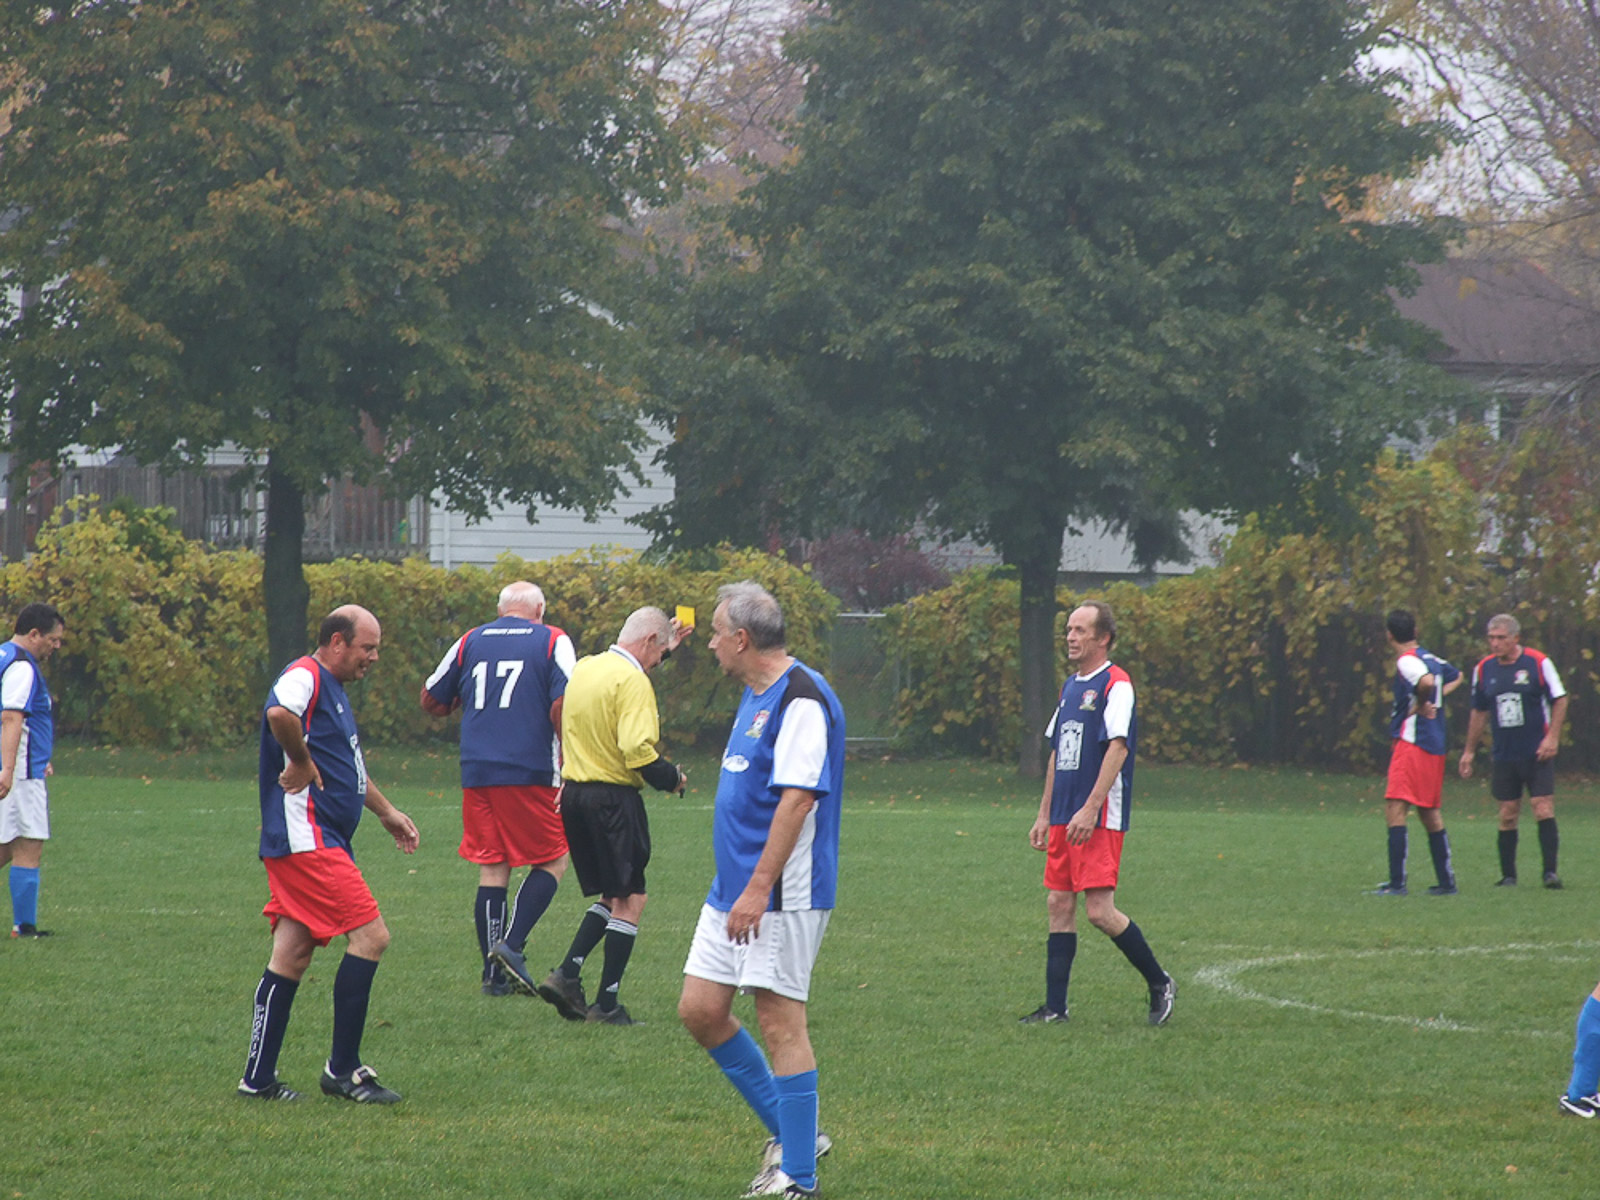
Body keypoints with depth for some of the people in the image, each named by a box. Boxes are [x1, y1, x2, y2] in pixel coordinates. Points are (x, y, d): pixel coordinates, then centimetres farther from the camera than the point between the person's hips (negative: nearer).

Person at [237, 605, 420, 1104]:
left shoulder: (332, 689, 22)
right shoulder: (305, 678, -11)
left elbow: (348, 765, 37)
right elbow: (279, 713, -36)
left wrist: (385, 811, 42)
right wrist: (301, 763, -22)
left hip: (323, 840, 10)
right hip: (307, 837, -10)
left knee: (291, 958, 10)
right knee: (370, 935, -11)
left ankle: (258, 1077, 12)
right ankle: (343, 1069, -7)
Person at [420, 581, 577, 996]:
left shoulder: (470, 642, 12)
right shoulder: (552, 641, 1)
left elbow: (431, 701, 18)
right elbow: (563, 707, -11)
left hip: (477, 772, 4)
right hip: (532, 772, -4)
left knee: (492, 868, 8)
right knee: (552, 860, 9)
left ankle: (494, 974, 6)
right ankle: (512, 944, -8)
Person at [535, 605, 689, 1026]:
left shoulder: (585, 668, 13)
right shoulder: (631, 680, -15)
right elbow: (637, 751, -23)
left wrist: (667, 645, 43)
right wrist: (672, 778, -7)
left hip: (573, 793, 9)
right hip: (613, 797, -9)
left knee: (611, 896, 18)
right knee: (630, 898, 0)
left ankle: (567, 975, 4)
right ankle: (606, 1003, -2)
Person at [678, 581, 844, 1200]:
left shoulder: (802, 698, -16)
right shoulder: (755, 694, 16)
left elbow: (797, 799, -22)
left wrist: (759, 888, -26)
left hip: (782, 895, -10)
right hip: (732, 890, 10)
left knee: (780, 1023, -7)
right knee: (700, 1009, 7)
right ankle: (790, 1132, 18)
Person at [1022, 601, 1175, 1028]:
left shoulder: (1116, 685, -9)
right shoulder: (1070, 687, 17)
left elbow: (1117, 748, -18)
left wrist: (1090, 809, -23)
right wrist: (1045, 814, 20)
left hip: (1099, 820, -8)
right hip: (1064, 818, 9)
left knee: (1099, 910, -12)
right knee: (1059, 906, 5)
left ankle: (1159, 984, 4)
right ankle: (1055, 1006, 7)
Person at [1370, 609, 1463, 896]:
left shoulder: (1407, 662, -12)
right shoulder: (1431, 658, 13)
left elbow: (1426, 682, -33)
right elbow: (1456, 677, 32)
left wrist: (1421, 704, -14)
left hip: (1412, 741, -9)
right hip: (1435, 746, 9)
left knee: (1394, 808, -12)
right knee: (1429, 813, 16)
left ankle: (1397, 882, -19)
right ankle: (1446, 881, 19)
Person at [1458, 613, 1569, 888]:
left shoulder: (1538, 663, -6)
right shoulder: (1483, 669, 6)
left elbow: (1559, 700, 0)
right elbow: (1479, 712, 16)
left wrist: (1552, 737, -10)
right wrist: (1469, 751, 16)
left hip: (1537, 753, -3)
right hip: (1504, 756, 3)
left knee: (1543, 809, -10)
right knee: (1508, 815, 3)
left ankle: (1550, 871, -9)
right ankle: (1508, 875, 10)